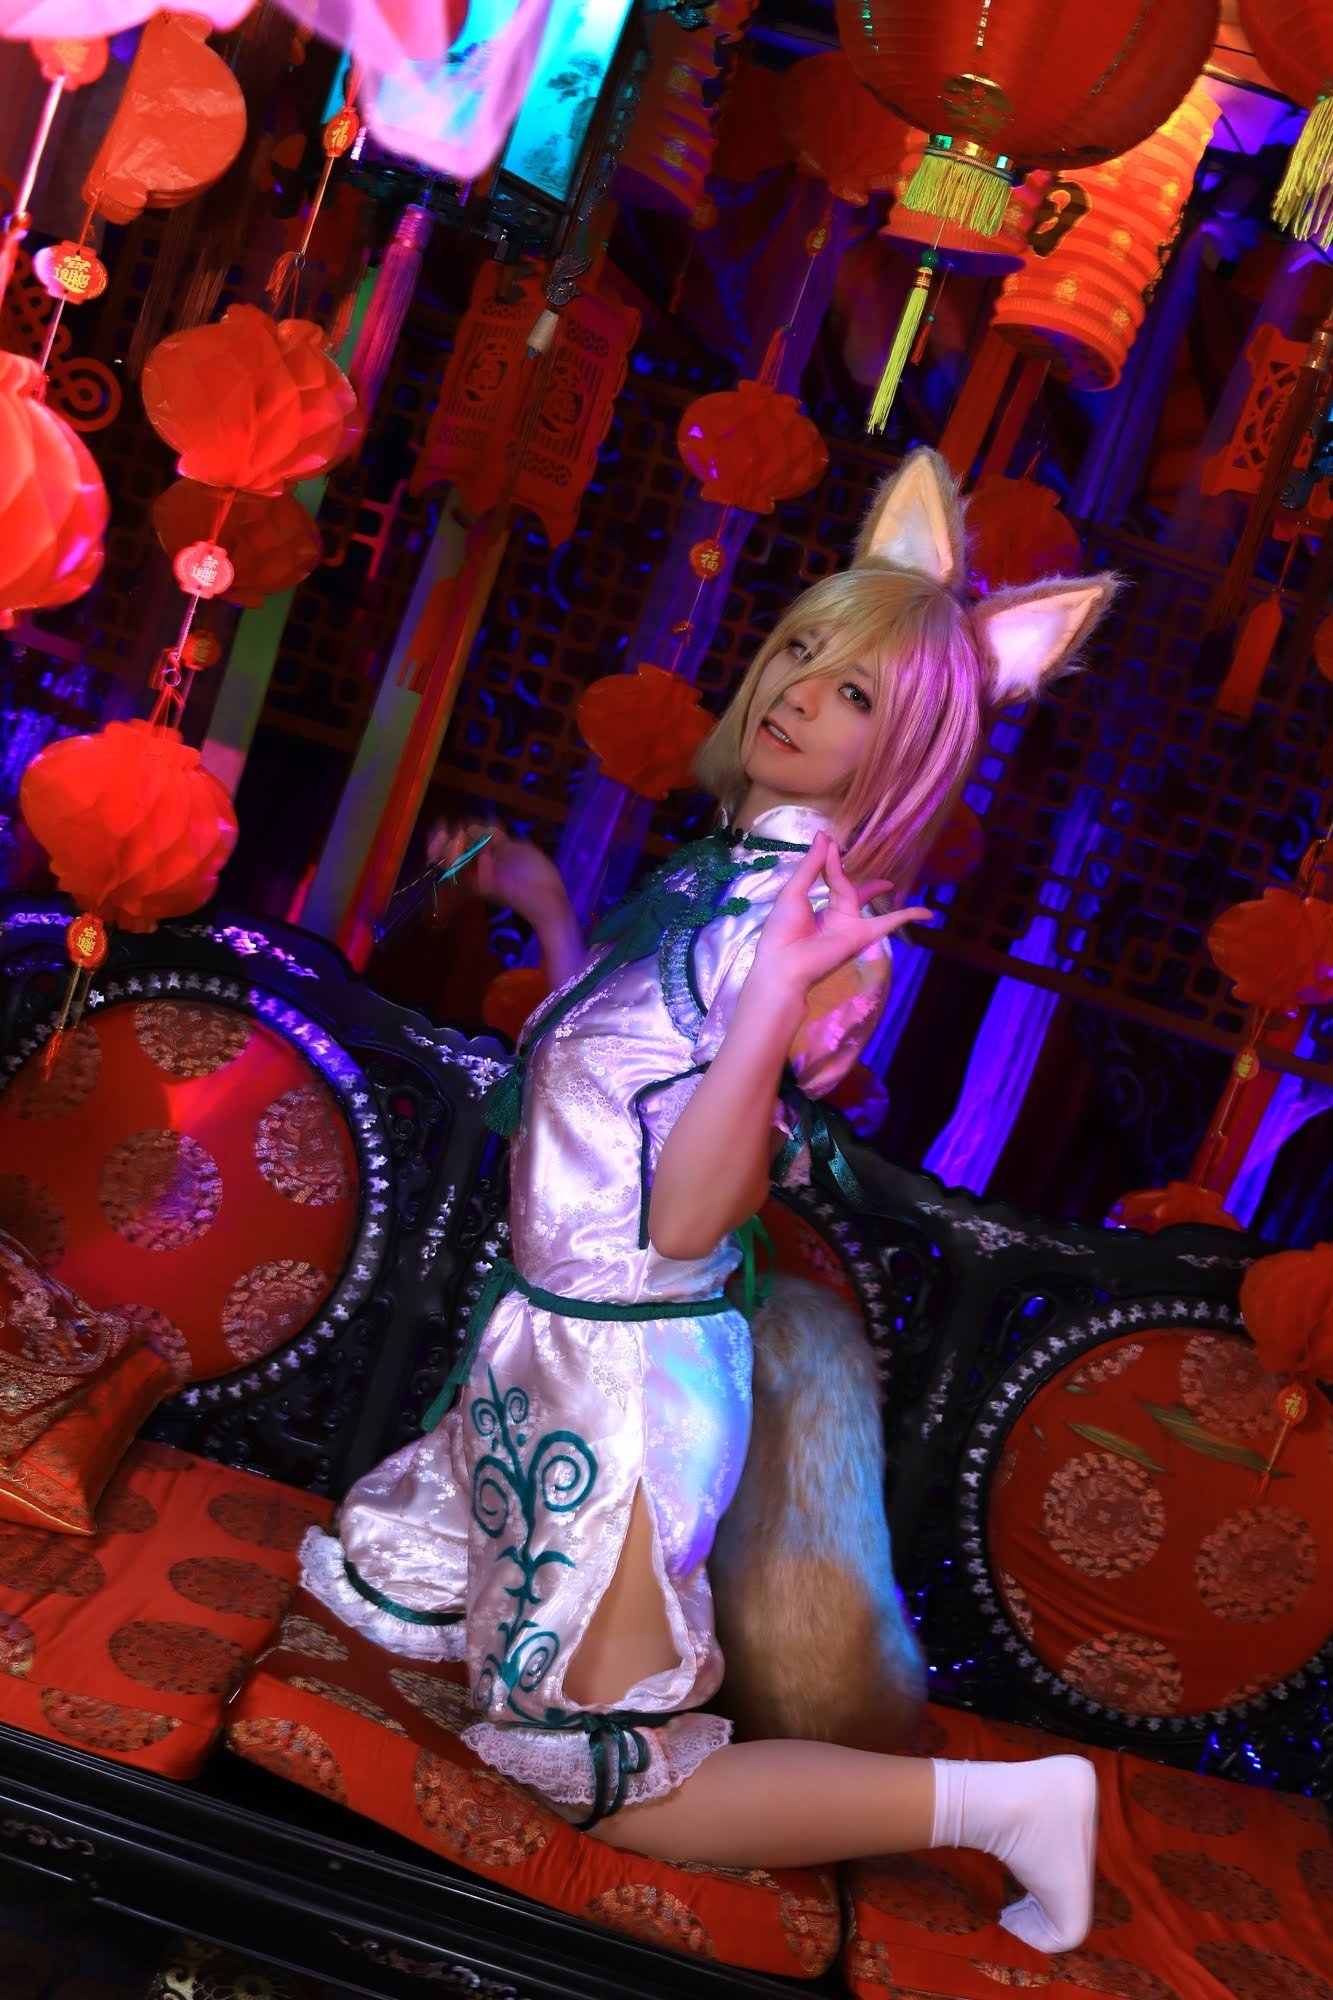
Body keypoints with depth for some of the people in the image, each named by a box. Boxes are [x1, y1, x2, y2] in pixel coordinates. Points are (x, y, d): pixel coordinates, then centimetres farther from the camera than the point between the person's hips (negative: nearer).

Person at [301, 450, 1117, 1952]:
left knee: (621, 1785, 1)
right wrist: (543, 901, 23)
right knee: (368, 1573, 28)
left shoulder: (822, 926, -21)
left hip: (628, 1369, -9)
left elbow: (683, 1219, -27)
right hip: (547, 1339, 9)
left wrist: (775, 1005, -37)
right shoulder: (717, 868, 4)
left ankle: (999, 1799, 8)